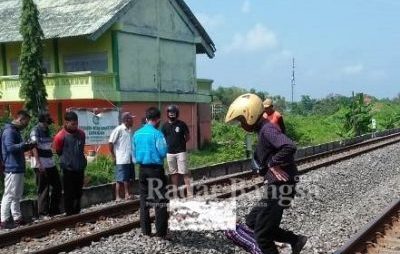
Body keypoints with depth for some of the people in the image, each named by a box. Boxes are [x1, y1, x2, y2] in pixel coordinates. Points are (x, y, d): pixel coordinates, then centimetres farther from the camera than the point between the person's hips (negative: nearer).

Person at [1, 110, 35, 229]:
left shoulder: (16, 131, 17)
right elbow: (10, 147, -24)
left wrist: (28, 146, 11)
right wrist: (25, 144, -21)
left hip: (18, 168, 10)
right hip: (12, 168, -10)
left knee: (17, 195, 14)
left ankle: (17, 218, 21)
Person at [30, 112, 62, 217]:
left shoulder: (47, 130, 15)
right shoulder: (36, 130, -9)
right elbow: (34, 147, -17)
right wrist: (39, 163, -22)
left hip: (50, 163, 8)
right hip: (41, 164, -8)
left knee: (57, 186, 10)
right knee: (43, 189, -1)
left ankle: (54, 209, 21)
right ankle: (43, 212, 9)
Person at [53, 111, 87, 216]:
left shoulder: (81, 133, 4)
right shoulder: (61, 136, -12)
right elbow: (59, 151, 3)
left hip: (80, 168, 5)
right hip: (68, 169, -5)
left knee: (78, 193, 13)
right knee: (69, 194, 1)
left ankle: (77, 213, 25)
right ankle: (70, 215, 9)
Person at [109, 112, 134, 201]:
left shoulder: (130, 130, 10)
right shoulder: (119, 129, -11)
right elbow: (110, 142, -12)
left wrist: (132, 155, 8)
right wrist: (113, 156, -8)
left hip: (129, 159, 7)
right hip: (121, 160, -7)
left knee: (128, 178, 13)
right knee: (120, 179, -2)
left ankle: (127, 194, 22)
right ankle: (117, 197, 5)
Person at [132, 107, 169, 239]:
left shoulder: (137, 134, 4)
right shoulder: (157, 133, -14)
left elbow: (134, 152, 10)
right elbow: (163, 152, -16)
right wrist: (158, 157, 4)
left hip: (142, 169, 6)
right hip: (156, 169, -6)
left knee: (144, 199, 13)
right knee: (160, 200, 0)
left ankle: (145, 230, 18)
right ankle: (161, 232, 0)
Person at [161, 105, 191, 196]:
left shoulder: (181, 124, -2)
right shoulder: (165, 126, 5)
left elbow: (188, 136, 6)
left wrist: (181, 143, -2)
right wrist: (167, 145, -1)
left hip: (181, 152, -3)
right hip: (170, 153, 3)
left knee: (184, 172, -4)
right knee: (173, 173, 11)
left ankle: (189, 191, -2)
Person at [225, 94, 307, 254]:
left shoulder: (267, 129, -18)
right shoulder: (263, 130, 13)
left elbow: (289, 147, -34)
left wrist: (273, 163, -21)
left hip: (280, 188, -10)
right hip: (276, 186, 10)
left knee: (262, 234, 0)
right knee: (252, 221, 19)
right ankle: (295, 240, 22)